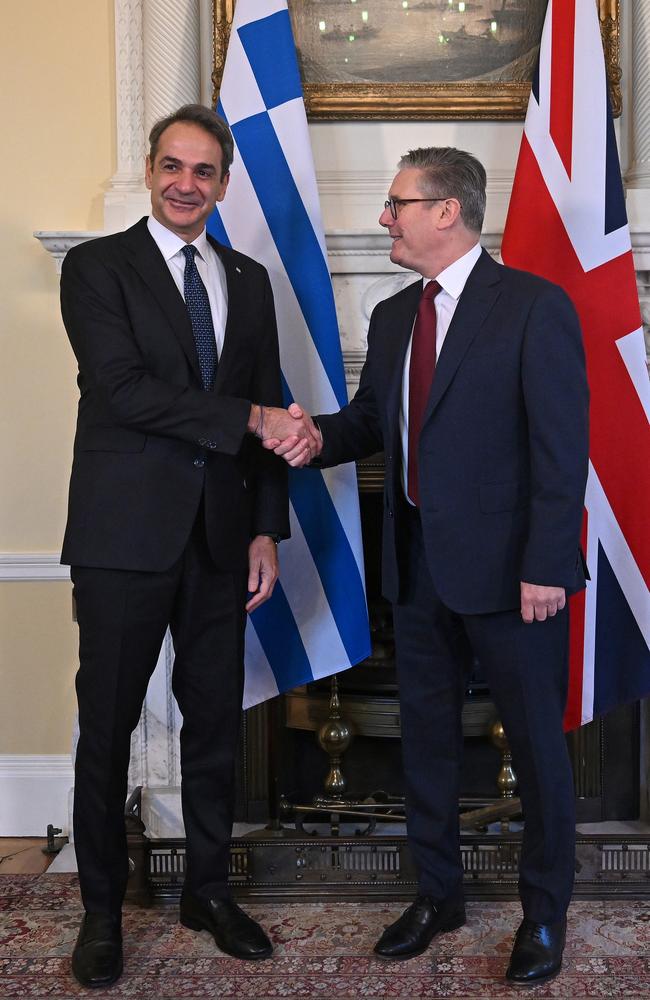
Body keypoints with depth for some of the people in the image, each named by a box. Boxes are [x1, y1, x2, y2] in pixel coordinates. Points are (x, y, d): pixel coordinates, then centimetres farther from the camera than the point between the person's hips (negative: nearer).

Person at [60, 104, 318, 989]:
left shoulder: (249, 282, 13)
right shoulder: (97, 266, -1)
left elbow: (265, 411, 11)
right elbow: (123, 388, -15)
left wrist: (267, 529, 5)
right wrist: (247, 417, -16)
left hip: (219, 536, 4)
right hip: (126, 534, -4)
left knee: (216, 722, 12)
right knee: (108, 727, 5)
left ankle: (209, 890, 28)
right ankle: (102, 909, 21)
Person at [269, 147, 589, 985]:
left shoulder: (534, 306, -10)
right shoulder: (392, 317, 11)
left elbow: (562, 444, -14)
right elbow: (371, 417, 19)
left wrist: (545, 566, -19)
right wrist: (317, 439, -4)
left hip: (505, 566, -6)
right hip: (417, 562, 7)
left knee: (535, 741, 8)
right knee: (426, 735, 17)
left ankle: (544, 913, 27)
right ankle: (437, 894, 35)